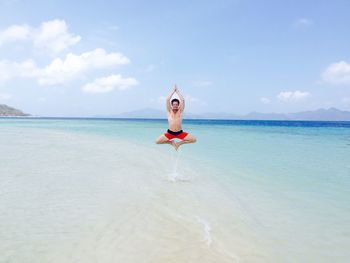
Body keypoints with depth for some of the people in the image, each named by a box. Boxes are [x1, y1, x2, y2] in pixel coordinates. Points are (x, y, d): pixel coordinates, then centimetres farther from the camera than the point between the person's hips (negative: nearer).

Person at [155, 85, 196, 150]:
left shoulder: (180, 111, 1)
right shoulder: (169, 111, 0)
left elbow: (183, 100, -8)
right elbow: (167, 100, -8)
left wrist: (177, 91, -3)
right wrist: (173, 91, -3)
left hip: (180, 133, 0)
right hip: (170, 133, 0)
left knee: (194, 139, -16)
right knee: (157, 141, -15)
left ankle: (179, 143, 8)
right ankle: (171, 142, 11)